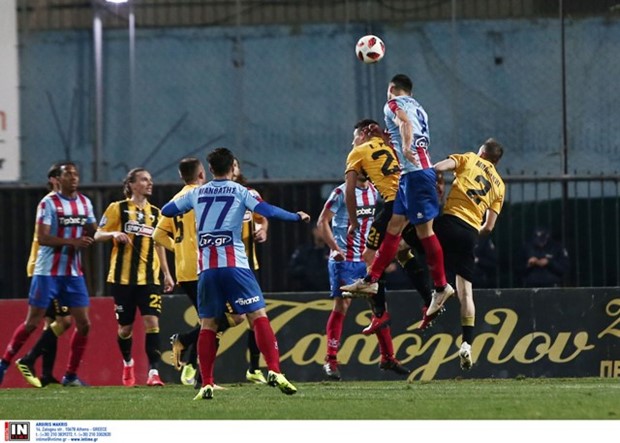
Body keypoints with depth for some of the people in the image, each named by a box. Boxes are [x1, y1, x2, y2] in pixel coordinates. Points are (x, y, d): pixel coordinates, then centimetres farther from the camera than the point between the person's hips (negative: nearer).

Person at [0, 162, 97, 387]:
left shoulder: (85, 202, 9)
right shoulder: (48, 203, -10)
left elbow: (92, 233, 18)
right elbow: (42, 237, -17)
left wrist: (90, 238, -6)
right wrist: (72, 242, -25)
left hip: (73, 273, 6)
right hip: (48, 272, -6)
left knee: (83, 324, 0)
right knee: (32, 322, -4)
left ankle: (71, 375, 9)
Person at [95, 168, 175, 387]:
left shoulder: (155, 213, 12)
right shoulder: (118, 208, 1)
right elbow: (98, 235, 2)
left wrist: (167, 274, 14)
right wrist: (114, 234, -19)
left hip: (149, 277, 2)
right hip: (123, 277, -2)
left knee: (152, 321, -15)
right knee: (125, 327, 5)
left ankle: (154, 371, -17)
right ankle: (127, 364, 32)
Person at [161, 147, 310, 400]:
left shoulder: (197, 194, 14)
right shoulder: (239, 191, 5)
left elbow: (166, 211, 24)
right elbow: (267, 211, -5)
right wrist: (297, 217, 8)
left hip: (206, 267, 3)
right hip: (234, 263, -3)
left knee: (207, 325, 7)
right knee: (258, 316, -5)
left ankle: (206, 384, 1)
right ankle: (274, 371, -19)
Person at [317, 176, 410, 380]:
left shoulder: (374, 192, 9)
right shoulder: (342, 193, -9)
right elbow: (322, 222, -11)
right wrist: (335, 248, -19)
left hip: (368, 259, 6)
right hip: (344, 259, -6)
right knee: (341, 305, -7)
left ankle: (387, 357, 13)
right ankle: (331, 361, -2)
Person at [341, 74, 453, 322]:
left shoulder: (394, 104, -2)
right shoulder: (417, 108, 23)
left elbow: (405, 122, -22)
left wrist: (406, 147, -36)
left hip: (415, 171, -9)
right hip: (409, 174, 9)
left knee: (423, 230, -7)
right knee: (394, 226, 9)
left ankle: (441, 287, -5)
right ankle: (371, 280, 10)